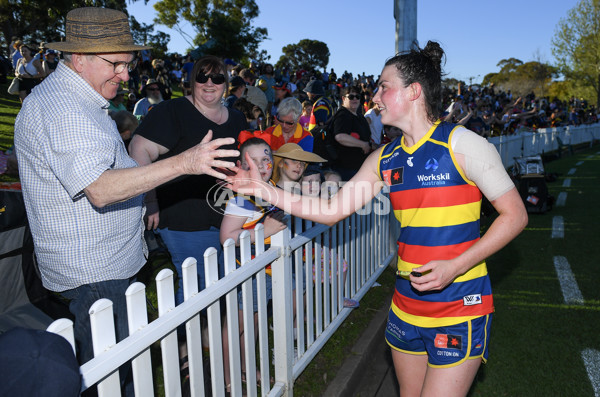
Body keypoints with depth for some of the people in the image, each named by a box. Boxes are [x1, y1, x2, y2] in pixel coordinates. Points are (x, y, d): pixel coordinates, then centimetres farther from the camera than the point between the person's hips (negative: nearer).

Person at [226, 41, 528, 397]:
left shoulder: (461, 144, -11)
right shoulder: (385, 159, 5)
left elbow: (515, 215, -9)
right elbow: (331, 211, 5)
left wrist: (455, 266, -18)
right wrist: (264, 189, 1)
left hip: (459, 307, -5)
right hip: (406, 305, 6)